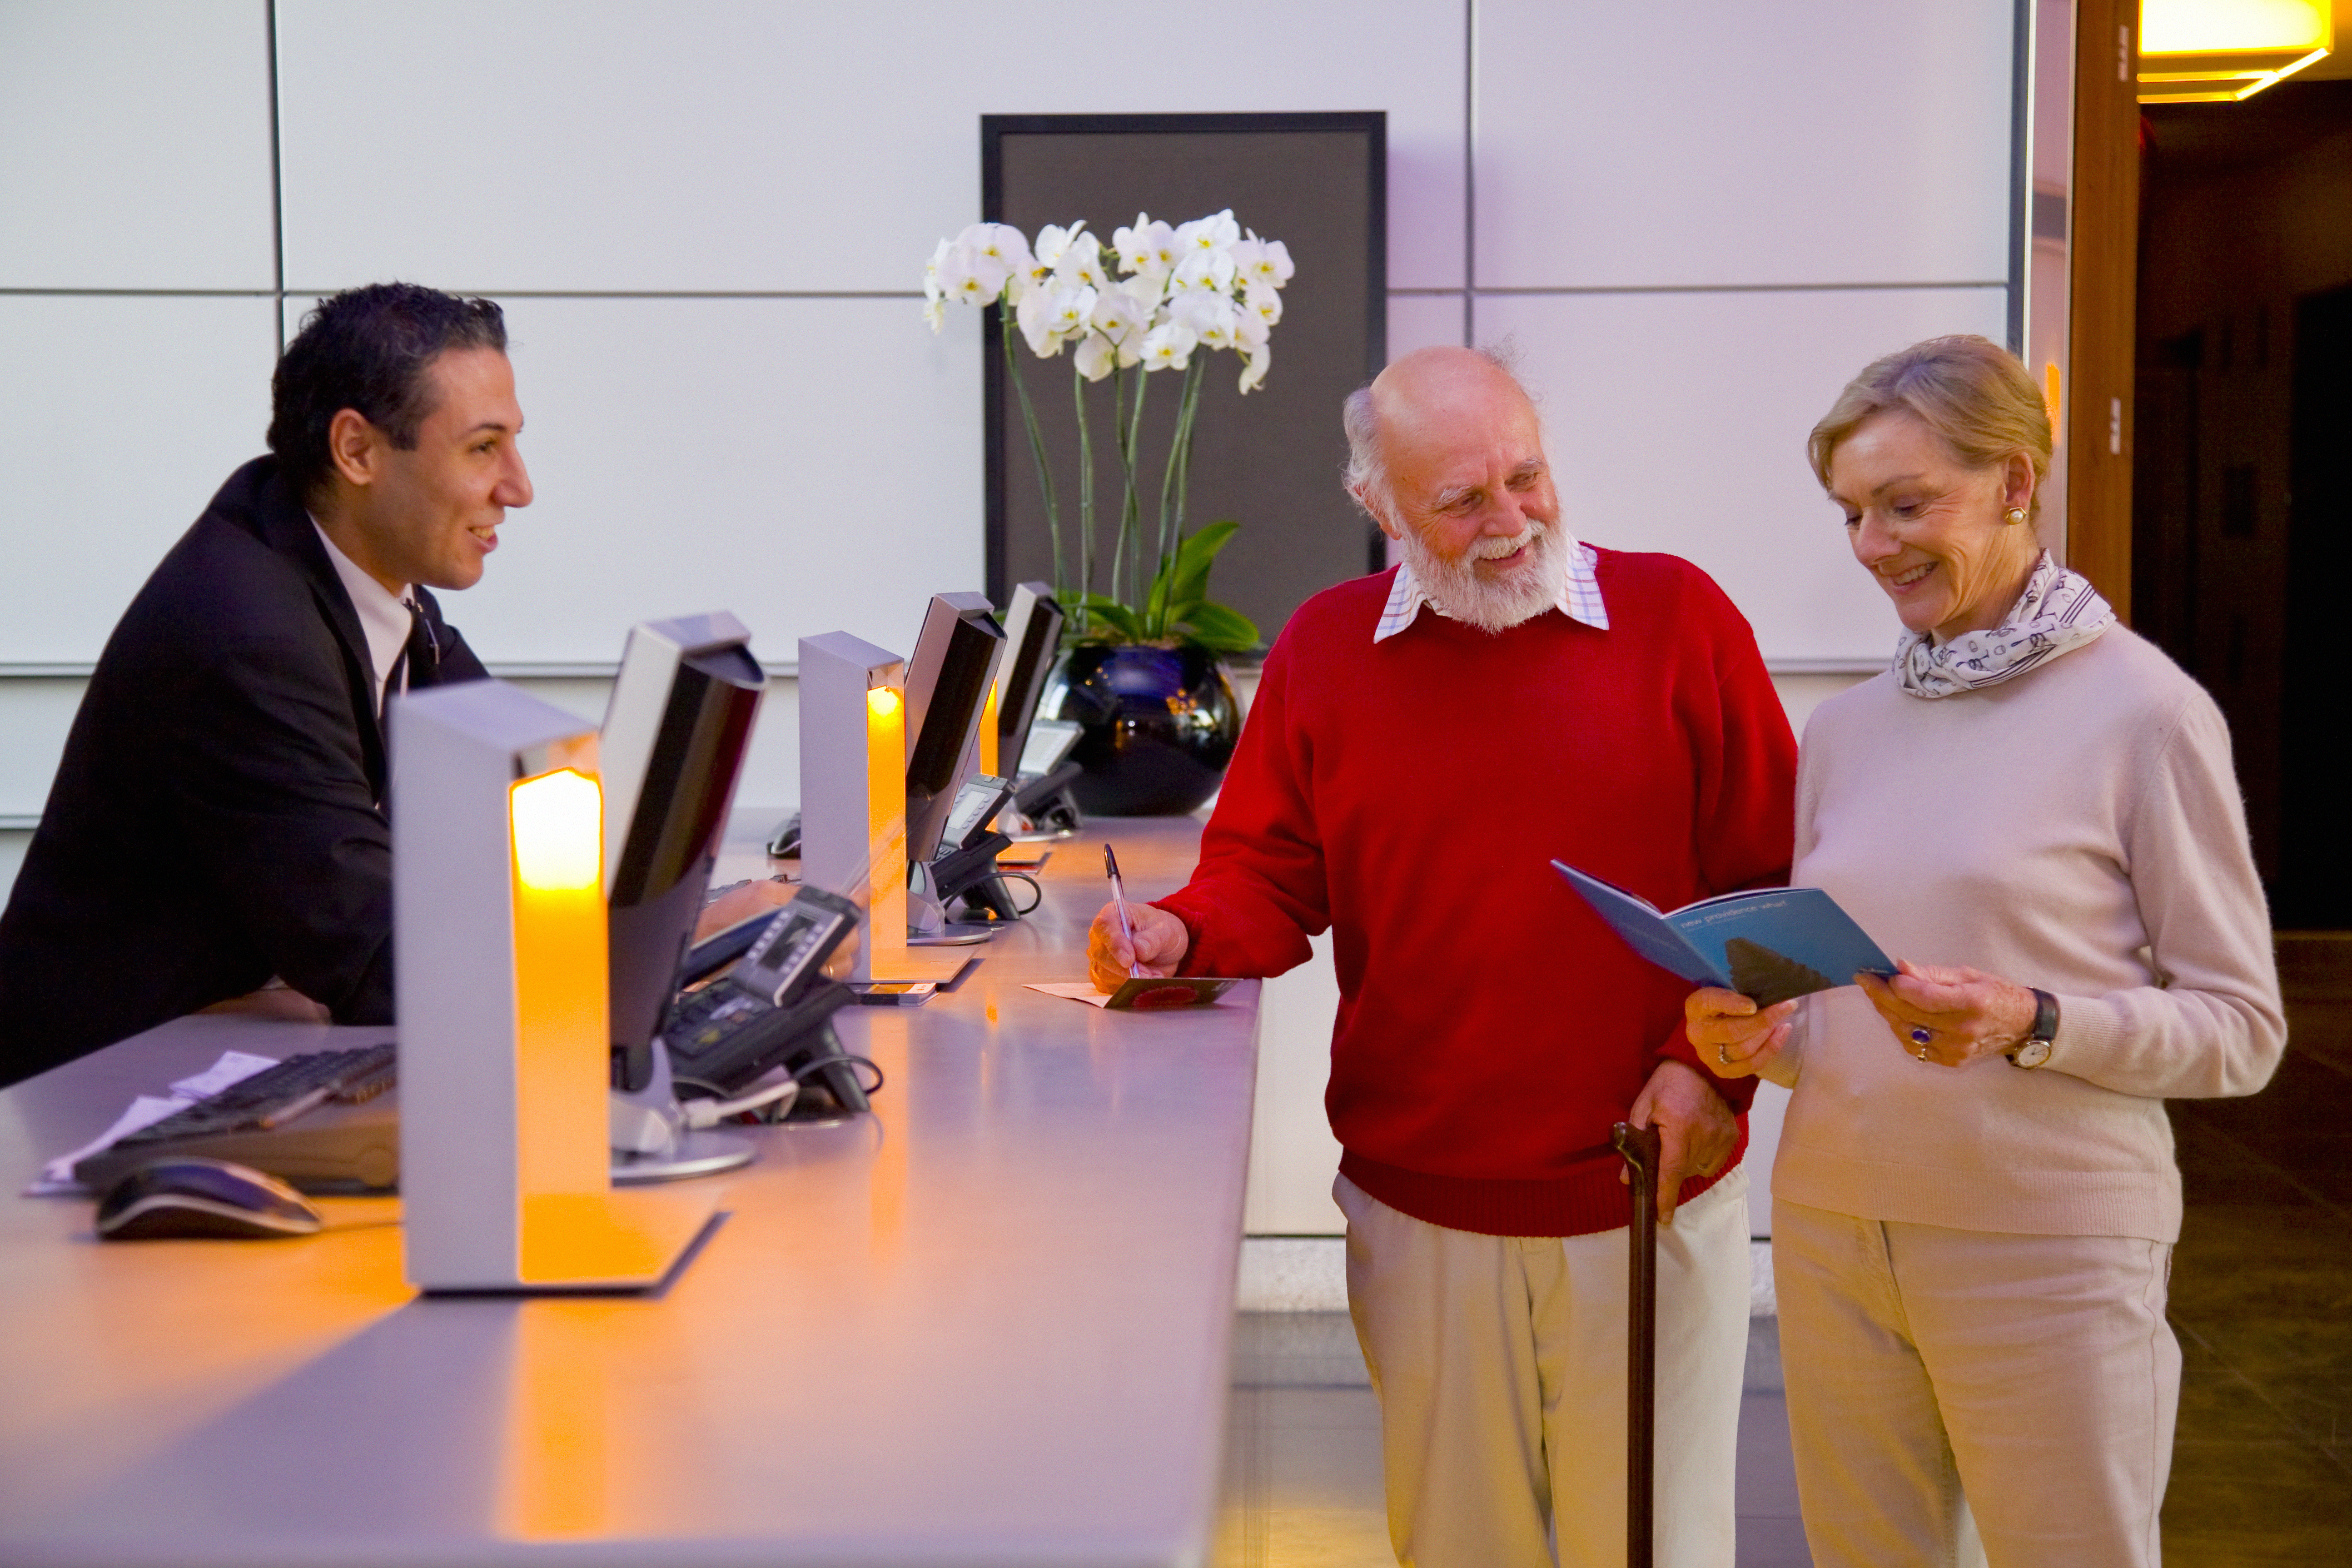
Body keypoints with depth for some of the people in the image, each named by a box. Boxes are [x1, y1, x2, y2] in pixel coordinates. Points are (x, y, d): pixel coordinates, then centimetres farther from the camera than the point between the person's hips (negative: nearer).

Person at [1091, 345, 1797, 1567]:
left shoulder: (1676, 616, -3)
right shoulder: (1324, 651, 2)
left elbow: (1771, 880, -1)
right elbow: (1267, 879, 8)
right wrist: (1179, 935, -12)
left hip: (1650, 1191, -1)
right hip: (1422, 1203, 2)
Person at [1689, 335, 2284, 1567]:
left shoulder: (2140, 709, -7)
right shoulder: (1845, 728, 9)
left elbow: (2241, 1029, -7)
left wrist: (2032, 1025, -22)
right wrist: (1761, 1039, -5)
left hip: (2047, 1246, -5)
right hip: (1831, 1229, 5)